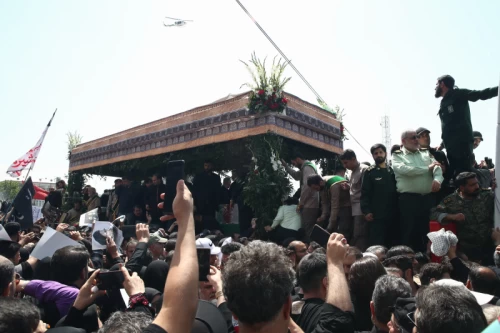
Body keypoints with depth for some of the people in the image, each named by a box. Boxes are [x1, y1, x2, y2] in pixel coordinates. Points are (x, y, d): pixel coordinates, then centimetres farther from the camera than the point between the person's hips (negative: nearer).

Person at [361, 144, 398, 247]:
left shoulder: (392, 171, 13)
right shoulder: (369, 172, 3)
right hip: (376, 215, -4)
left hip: (392, 214, 4)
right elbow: (365, 193, -3)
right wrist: (366, 211, -13)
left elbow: (398, 190, 12)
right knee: (376, 244, -3)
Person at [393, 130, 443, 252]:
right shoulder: (397, 156, 2)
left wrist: (438, 179, -19)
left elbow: (437, 167, 3)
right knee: (409, 232, 1)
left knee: (427, 230, 11)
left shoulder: (426, 153, 16)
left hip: (428, 198, 4)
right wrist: (428, 168, -6)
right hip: (408, 198, -4)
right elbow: (405, 170, -15)